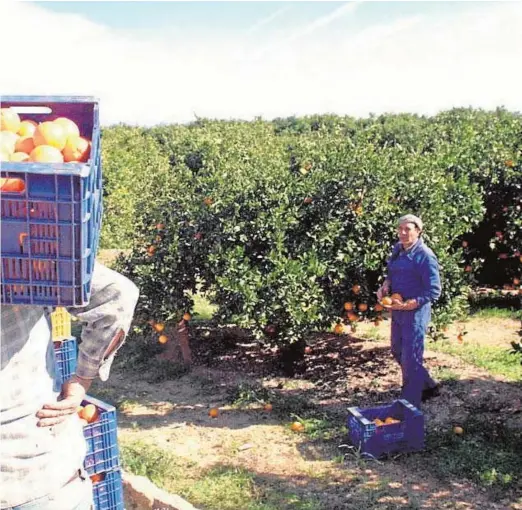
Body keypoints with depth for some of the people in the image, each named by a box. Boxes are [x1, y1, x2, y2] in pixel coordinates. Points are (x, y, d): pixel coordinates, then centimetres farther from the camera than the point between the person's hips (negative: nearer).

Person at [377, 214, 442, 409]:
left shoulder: (425, 256, -17)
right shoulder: (397, 249, 6)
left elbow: (433, 291, -19)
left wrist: (406, 305, -24)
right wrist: (385, 286, -2)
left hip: (416, 312, -9)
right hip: (397, 311, 9)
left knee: (410, 360, 0)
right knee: (398, 352, 20)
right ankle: (428, 386, 40)